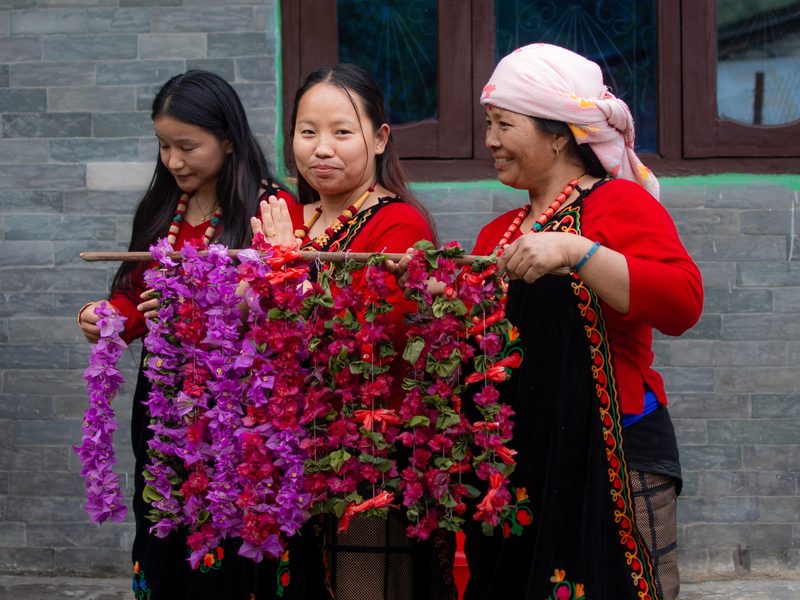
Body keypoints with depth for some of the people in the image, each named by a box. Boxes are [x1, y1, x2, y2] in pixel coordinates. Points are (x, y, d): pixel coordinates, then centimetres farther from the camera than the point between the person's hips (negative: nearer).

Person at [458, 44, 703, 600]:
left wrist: (576, 251, -28)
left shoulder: (620, 202, -5)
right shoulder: (497, 234, 17)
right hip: (512, 467, 7)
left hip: (609, 459, -7)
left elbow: (683, 302, -21)